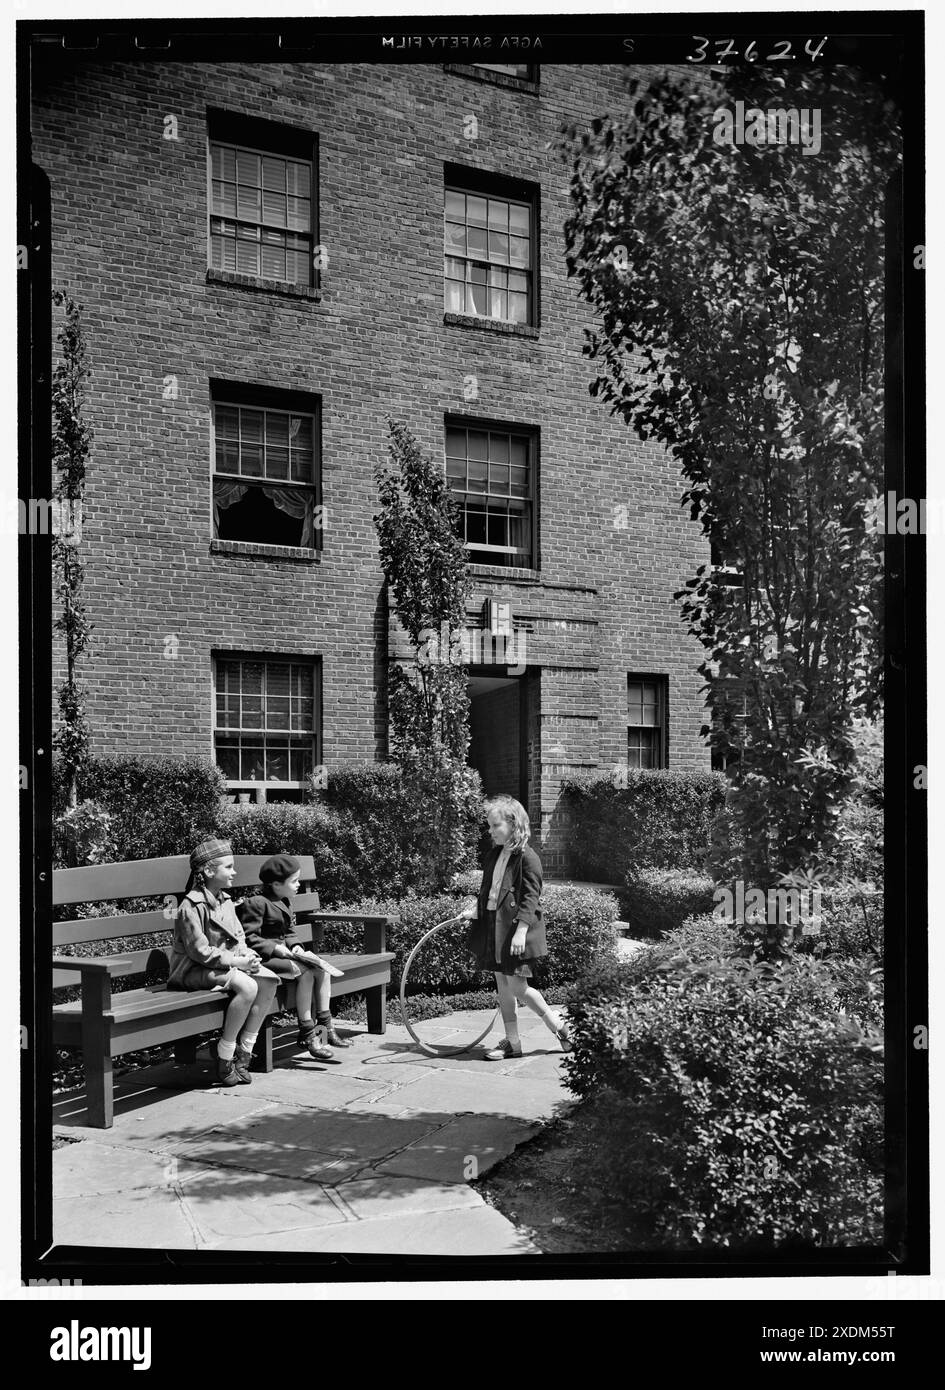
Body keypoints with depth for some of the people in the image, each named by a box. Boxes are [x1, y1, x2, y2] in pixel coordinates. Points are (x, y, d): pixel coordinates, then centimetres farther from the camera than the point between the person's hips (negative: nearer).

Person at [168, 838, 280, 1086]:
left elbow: (239, 937, 14)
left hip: (227, 962, 9)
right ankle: (224, 1062, -19)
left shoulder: (226, 901, 10)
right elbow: (200, 952, -20)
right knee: (247, 987, -31)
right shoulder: (191, 907, -17)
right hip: (195, 970, -9)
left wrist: (248, 956, -8)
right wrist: (237, 961, -21)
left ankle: (243, 1053, -7)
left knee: (269, 981, -13)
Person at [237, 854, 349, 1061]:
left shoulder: (285, 902, 15)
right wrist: (275, 948, -23)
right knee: (305, 971, -27)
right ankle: (306, 1035, -21)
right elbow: (249, 938, -18)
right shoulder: (255, 904, -14)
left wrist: (295, 945, 1)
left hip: (283, 952, 9)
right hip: (263, 958, -9)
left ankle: (325, 1025, -2)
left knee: (322, 968, -7)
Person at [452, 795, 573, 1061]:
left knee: (517, 987, -7)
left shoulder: (527, 857, -13)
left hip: (515, 929, -8)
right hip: (494, 926, 8)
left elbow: (531, 898, -16)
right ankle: (511, 1042, 18)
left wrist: (521, 931, -21)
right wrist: (474, 911, 5)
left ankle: (559, 1027, 12)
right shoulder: (494, 855, 11)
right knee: (503, 986, 9)